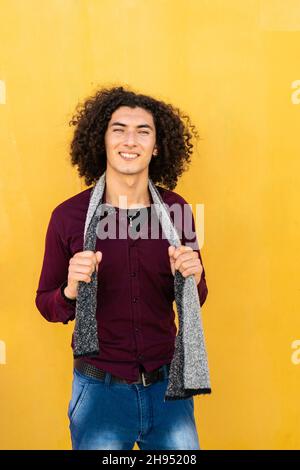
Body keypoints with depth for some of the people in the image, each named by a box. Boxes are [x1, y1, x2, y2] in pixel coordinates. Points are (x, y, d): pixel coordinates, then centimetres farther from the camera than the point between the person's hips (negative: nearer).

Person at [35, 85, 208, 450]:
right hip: (99, 389, -2)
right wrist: (70, 292, -22)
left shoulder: (176, 209, -5)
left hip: (168, 385, 2)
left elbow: (195, 300, 5)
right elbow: (47, 307, -1)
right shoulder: (68, 215, -11)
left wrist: (192, 280, -17)